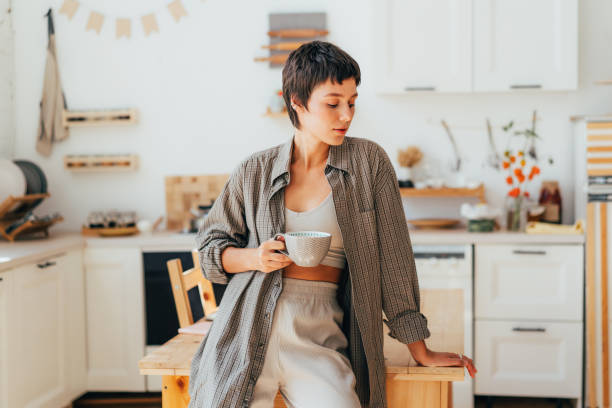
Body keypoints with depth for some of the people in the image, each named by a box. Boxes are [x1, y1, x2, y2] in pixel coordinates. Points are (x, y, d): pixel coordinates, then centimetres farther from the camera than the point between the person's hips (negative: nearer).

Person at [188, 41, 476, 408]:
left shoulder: (369, 161, 4)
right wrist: (254, 257, -7)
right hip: (249, 327, 1)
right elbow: (210, 248, 15)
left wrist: (420, 349, 4)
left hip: (320, 336, -1)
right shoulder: (255, 172, 7)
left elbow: (392, 254, 3)